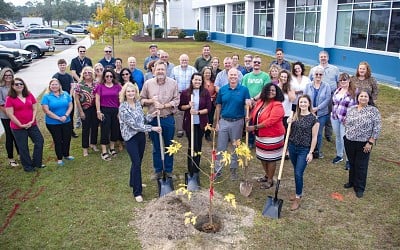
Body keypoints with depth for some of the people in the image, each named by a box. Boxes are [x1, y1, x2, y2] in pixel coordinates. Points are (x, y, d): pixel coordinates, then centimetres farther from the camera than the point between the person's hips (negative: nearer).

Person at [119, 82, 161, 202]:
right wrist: (152, 128, -20)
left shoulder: (138, 103, 5)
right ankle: (137, 192, 0)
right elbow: (134, 125, -21)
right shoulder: (123, 107, -15)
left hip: (141, 135, 6)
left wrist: (152, 115, -5)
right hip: (131, 137, -6)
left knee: (138, 161, 16)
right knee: (136, 163, -8)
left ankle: (134, 183, 37)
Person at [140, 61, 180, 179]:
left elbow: (176, 100, -5)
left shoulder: (173, 83, -2)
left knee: (169, 145, 10)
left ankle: (169, 170, 25)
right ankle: (158, 170, 26)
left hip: (168, 119, 0)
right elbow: (142, 99, 4)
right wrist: (151, 101, -15)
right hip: (153, 119, 1)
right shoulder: (148, 83, 1)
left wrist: (164, 105, -17)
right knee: (156, 146, 11)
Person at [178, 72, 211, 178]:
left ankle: (196, 167, 29)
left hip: (201, 123, 2)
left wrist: (198, 112, -19)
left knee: (198, 145, 12)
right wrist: (188, 106, -16)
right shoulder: (185, 93, -3)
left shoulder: (205, 93, -2)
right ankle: (192, 169, 12)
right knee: (192, 145, -1)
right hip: (189, 123, -1)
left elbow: (208, 108, -4)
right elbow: (180, 107, 3)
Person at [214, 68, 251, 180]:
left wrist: (249, 103, -27)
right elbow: (218, 106, 5)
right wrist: (217, 122, 3)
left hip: (237, 122, -1)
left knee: (236, 147, 12)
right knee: (220, 147, 5)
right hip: (224, 121, 1)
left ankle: (233, 170, 26)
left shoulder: (244, 89, -5)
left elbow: (248, 105, -3)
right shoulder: (222, 89, 0)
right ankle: (218, 170, 16)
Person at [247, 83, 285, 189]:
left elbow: (270, 121, -27)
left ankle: (270, 180, 21)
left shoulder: (277, 106, -19)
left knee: (270, 158, 4)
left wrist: (255, 127, -25)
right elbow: (254, 113, 20)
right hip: (260, 135, 8)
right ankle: (267, 175, 40)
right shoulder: (260, 102, 4)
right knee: (262, 156, 19)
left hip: (272, 137, -8)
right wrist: (249, 117, -3)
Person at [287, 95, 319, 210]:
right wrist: (289, 124, -9)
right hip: (292, 147, 5)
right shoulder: (295, 115, 3)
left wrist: (311, 153, -11)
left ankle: (298, 198, 8)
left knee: (298, 173, -6)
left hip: (304, 150, -5)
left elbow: (314, 137, -9)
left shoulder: (313, 119, -11)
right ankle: (298, 193, 30)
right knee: (296, 172, 15)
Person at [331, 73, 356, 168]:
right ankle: (339, 155, 35)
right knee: (338, 137, 18)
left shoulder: (353, 92, -12)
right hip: (335, 118, 6)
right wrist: (333, 113, 14)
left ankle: (349, 160, 9)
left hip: (346, 120, -6)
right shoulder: (337, 90, 9)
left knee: (344, 139, -5)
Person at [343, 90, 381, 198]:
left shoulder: (373, 111, -9)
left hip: (363, 143, -4)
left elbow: (377, 128, -10)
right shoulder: (351, 109, 5)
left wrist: (370, 142, -13)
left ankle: (359, 188, 18)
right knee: (352, 163, 17)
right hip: (349, 141, 4)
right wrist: (347, 134, 9)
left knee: (361, 166, 5)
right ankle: (352, 181, 36)